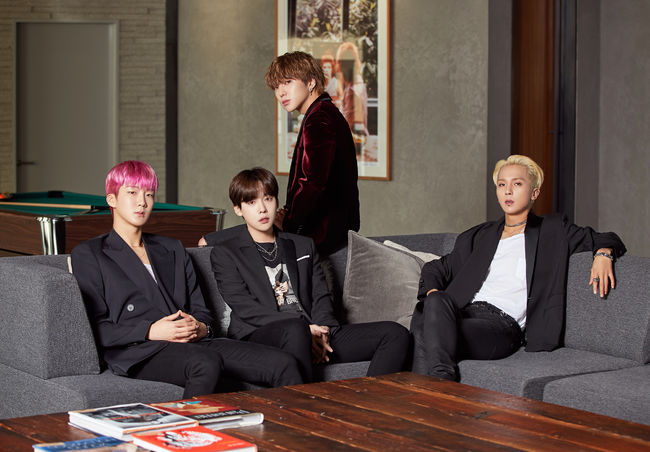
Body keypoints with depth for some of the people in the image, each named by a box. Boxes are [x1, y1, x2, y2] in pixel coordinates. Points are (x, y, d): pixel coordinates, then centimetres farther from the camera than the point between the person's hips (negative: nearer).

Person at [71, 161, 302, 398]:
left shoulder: (172, 249, 29)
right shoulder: (88, 254, 12)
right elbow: (94, 327, 0)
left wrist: (200, 328, -2)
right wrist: (151, 332, -13)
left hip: (195, 343, 6)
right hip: (139, 352, -5)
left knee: (284, 364, -19)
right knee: (207, 362, -41)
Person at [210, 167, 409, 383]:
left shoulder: (303, 246, 26)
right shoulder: (225, 253, 10)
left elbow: (321, 296, 18)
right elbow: (244, 308, -3)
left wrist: (322, 329, -7)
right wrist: (304, 328, -15)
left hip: (312, 332, 5)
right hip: (260, 334, -5)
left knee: (396, 334, -14)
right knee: (295, 330, -41)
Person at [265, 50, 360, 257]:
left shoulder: (319, 119, -15)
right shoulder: (328, 113, 18)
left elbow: (313, 183, -24)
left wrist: (288, 224, -14)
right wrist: (288, 213, 10)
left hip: (322, 233, -10)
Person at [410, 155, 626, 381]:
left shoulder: (553, 231, 20)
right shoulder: (478, 236, 29)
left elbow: (608, 240, 24)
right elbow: (436, 268, 30)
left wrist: (603, 253, -2)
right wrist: (433, 294, 6)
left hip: (503, 326, -4)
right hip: (464, 310, 4)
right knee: (436, 302, -37)